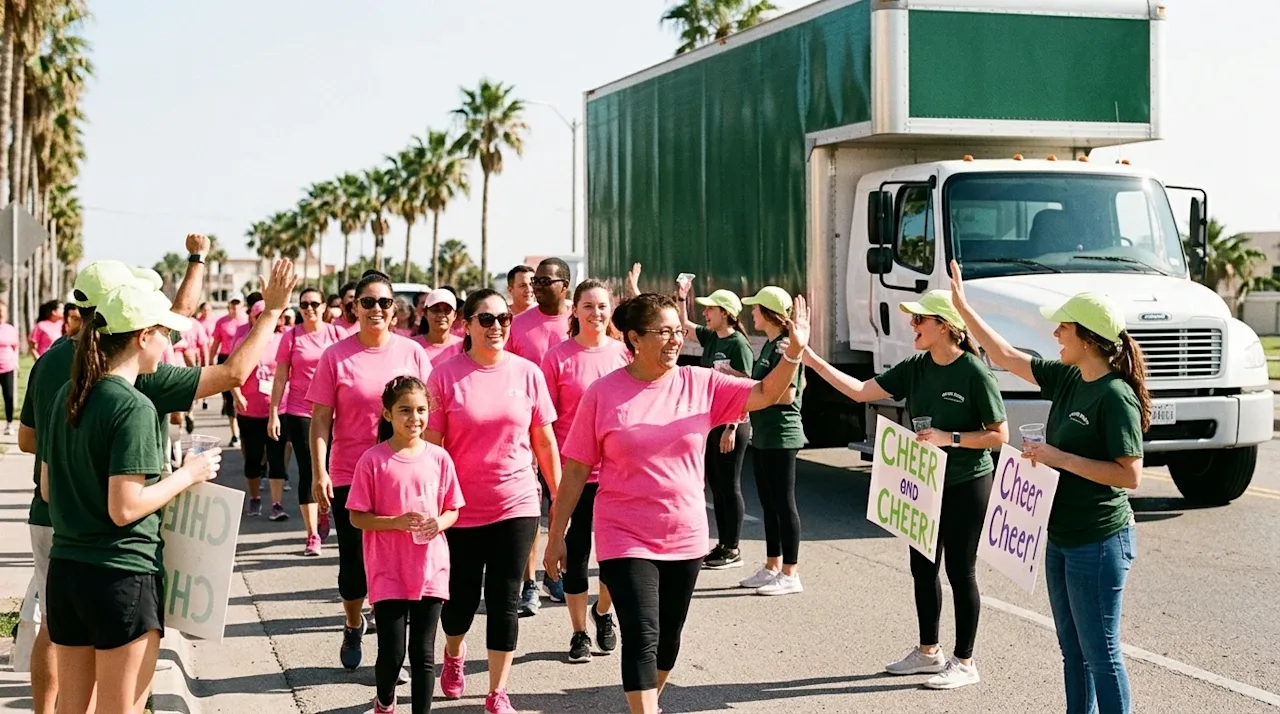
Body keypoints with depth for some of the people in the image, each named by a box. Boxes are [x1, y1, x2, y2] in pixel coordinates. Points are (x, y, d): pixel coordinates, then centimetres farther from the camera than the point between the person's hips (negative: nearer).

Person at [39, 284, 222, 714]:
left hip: (64, 569, 8)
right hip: (123, 577, -7)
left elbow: (47, 486, 15)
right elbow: (124, 509, -21)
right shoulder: (134, 408, -17)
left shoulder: (68, 397, 7)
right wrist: (188, 475, -10)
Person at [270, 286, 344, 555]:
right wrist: (274, 413, -4)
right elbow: (280, 377, 1)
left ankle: (323, 512, 36)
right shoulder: (291, 337, 0)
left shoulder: (336, 334, 2)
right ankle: (312, 535, 4)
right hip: (300, 412, -1)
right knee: (307, 471, -1)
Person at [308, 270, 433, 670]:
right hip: (349, 476, -1)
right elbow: (321, 419, -2)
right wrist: (319, 473, -9)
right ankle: (353, 627, 35)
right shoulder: (336, 356, -3)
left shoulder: (412, 353, 2)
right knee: (354, 562, 7)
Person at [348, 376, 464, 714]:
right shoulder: (373, 461, -7)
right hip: (388, 572, -2)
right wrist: (396, 522, -20)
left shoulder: (439, 458, 0)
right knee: (392, 653, 2)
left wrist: (439, 523, -13)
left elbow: (453, 509, 9)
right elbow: (357, 517, -5)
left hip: (430, 569, 2)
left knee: (423, 654, 4)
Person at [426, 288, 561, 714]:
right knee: (461, 597, 11)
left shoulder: (527, 373, -1)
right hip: (462, 508, -1)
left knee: (505, 600, 1)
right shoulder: (445, 376, -6)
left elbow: (544, 442, 6)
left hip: (517, 505, 1)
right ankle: (454, 652, 44)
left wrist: (559, 497, 7)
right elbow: (431, 446, -4)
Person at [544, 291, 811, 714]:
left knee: (668, 638, 18)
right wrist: (556, 535, -3)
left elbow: (765, 394, -3)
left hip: (686, 538, 4)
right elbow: (577, 470, -4)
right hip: (626, 540, -4)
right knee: (642, 638, -12)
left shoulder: (700, 384, -1)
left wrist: (794, 352, -20)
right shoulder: (603, 393, -9)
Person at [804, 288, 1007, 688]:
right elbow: (860, 392, 0)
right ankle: (928, 651, 30)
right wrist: (813, 361, -6)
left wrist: (950, 438, -23)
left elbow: (999, 435, -13)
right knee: (922, 567, 14)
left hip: (965, 485, -7)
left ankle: (964, 662, 13)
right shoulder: (915, 368, 2)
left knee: (960, 571, 1)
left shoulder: (974, 373, -17)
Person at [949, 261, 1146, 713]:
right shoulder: (1067, 379, 6)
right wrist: (962, 306, 20)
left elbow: (1130, 475, -23)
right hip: (1062, 538, 9)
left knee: (1100, 652, -2)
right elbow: (1005, 356, 17)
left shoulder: (1116, 396, -18)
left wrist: (1060, 458, -23)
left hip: (1099, 542, -9)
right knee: (1073, 649, 17)